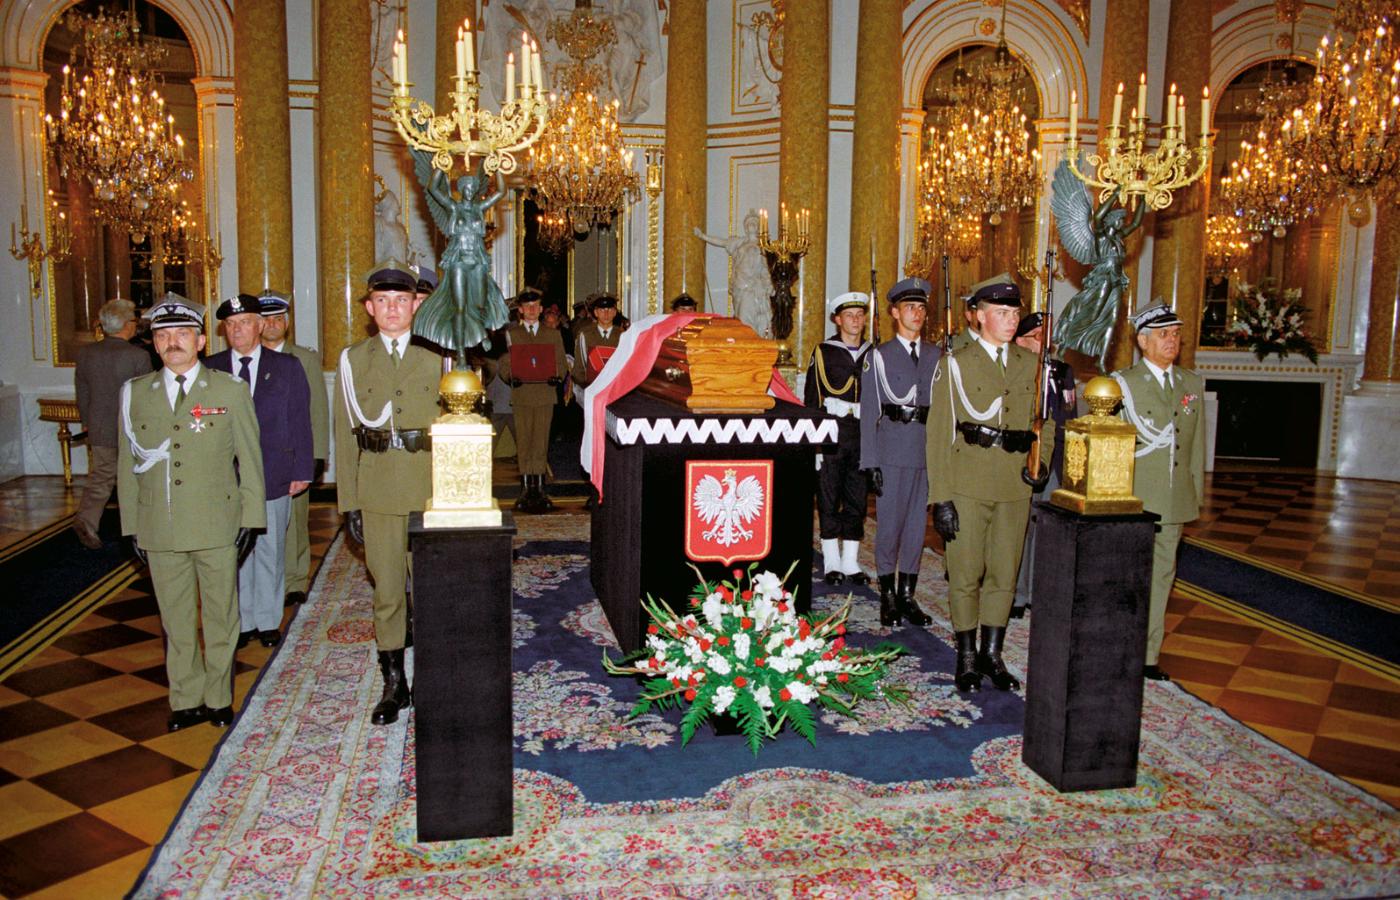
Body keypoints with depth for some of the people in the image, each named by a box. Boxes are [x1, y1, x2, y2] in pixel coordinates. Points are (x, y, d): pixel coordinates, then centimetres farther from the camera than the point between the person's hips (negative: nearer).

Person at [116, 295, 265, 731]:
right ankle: (186, 699, 23)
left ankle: (219, 698, 21)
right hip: (159, 527, 2)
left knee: (220, 614, 8)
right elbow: (127, 463, 9)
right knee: (175, 618, 10)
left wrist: (251, 515, -2)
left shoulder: (230, 390, 1)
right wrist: (132, 524, 5)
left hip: (217, 525, -2)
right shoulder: (135, 393, 6)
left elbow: (249, 457, 2)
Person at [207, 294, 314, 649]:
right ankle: (242, 622, 18)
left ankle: (268, 621, 20)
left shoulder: (287, 367, 5)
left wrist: (302, 471, -2)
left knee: (270, 550, 8)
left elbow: (300, 421, 3)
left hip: (273, 475, 0)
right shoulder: (210, 369, 5)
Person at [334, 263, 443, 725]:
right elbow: (346, 435, 6)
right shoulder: (352, 359, 8)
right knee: (387, 592, 6)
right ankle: (394, 684, 19)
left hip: (431, 491, -1)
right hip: (377, 491, 1)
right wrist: (349, 503, 2)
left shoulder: (439, 356, 5)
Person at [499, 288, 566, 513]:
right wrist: (511, 377, -15)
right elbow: (504, 364, 6)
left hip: (545, 395, 1)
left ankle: (539, 488, 3)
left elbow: (561, 363, 11)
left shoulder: (553, 334, 15)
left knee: (541, 442, -1)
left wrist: (557, 376, -10)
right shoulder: (510, 334, 11)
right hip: (521, 395, 0)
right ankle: (526, 488, 4)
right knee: (523, 442, -1)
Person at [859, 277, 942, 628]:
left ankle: (907, 595, 19)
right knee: (889, 522, 1)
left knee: (916, 523, 9)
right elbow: (869, 412, -2)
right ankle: (888, 596, 13)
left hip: (927, 450, 4)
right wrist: (871, 462, -8)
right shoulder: (878, 356, 1)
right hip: (892, 450, -3)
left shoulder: (936, 355, 12)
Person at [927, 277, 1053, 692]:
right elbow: (939, 434, -5)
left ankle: (992, 654, 23)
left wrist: (1041, 462, -3)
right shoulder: (956, 364, -1)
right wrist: (940, 497, -10)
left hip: (1015, 487, 4)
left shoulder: (1031, 365, 11)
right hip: (968, 485, -4)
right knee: (966, 573, 2)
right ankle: (967, 658, 16)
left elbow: (1044, 422, 18)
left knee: (1004, 573, 10)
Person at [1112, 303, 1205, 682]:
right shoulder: (1122, 383, -3)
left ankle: (1147, 656, 19)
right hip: (1132, 499, -5)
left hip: (1175, 501, 5)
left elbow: (1196, 444, 14)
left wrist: (1197, 493, 12)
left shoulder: (1192, 384, 12)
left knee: (1162, 574, 10)